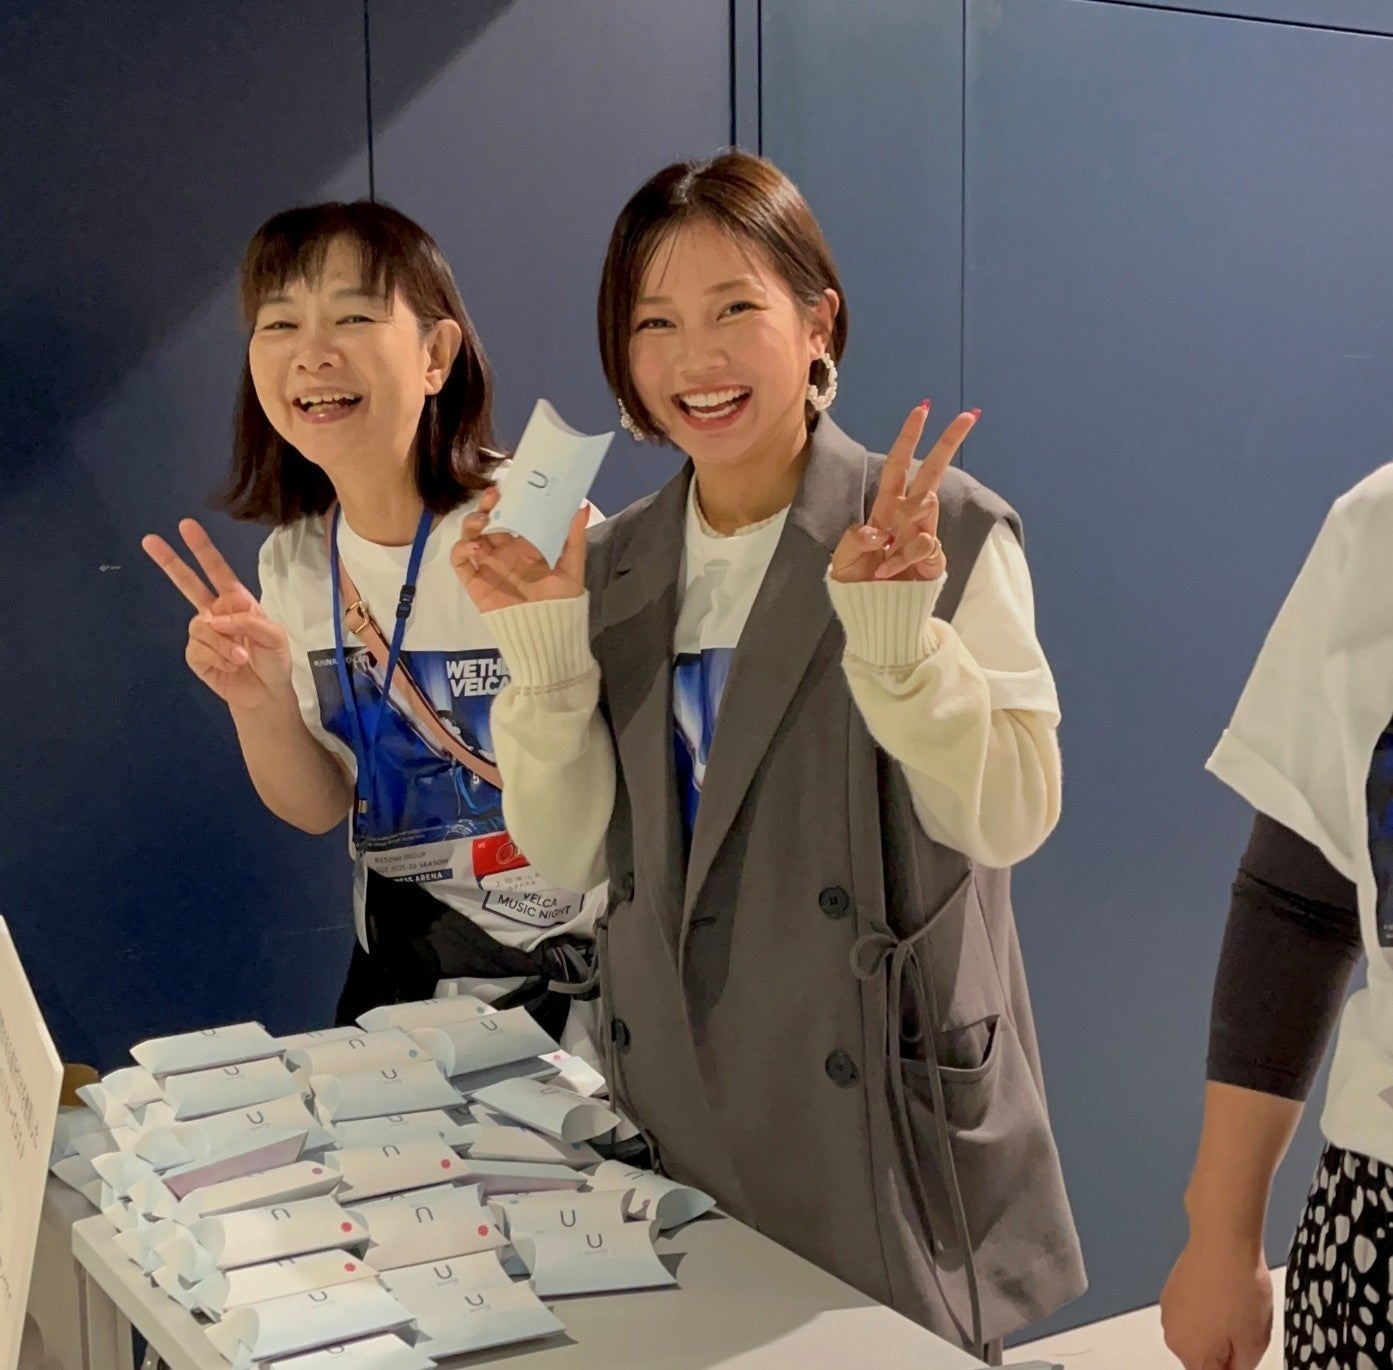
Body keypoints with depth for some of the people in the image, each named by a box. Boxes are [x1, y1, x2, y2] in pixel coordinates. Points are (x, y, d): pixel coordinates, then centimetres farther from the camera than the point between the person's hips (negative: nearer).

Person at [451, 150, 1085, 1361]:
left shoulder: (945, 534, -9)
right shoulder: (614, 565, 4)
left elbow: (1010, 817, -14)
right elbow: (569, 854, 0)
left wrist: (893, 630, -27)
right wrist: (542, 646, -12)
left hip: (885, 1110, -4)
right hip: (674, 1101, 4)